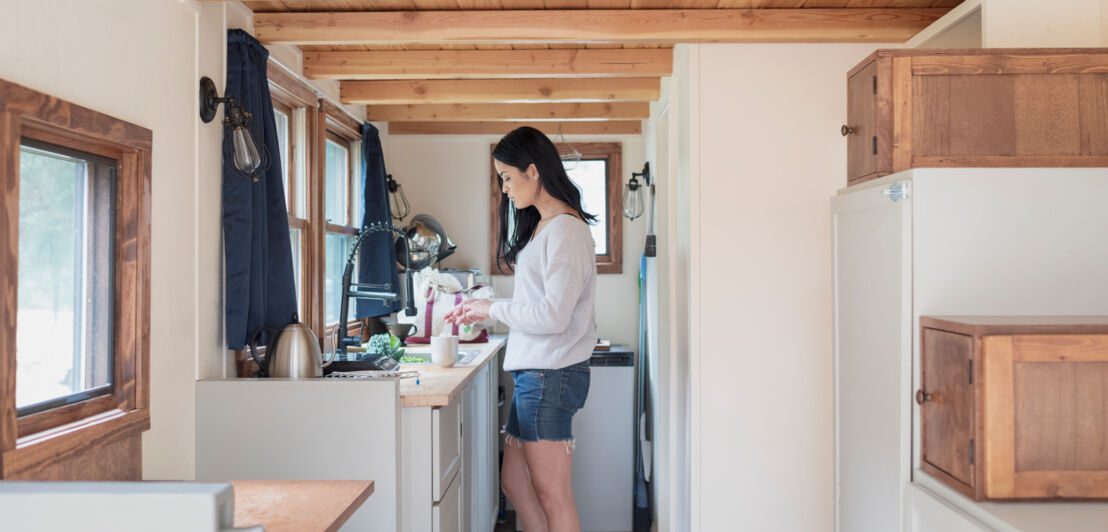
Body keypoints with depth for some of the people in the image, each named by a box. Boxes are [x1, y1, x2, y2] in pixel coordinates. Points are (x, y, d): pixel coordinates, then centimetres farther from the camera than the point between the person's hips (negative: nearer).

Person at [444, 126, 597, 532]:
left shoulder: (566, 229, -14)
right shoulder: (541, 226, 17)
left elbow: (553, 316, -20)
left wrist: (493, 309, -8)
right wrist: (479, 311, 13)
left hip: (550, 375, -10)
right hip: (534, 374, 10)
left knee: (551, 493, 0)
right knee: (515, 482, 15)